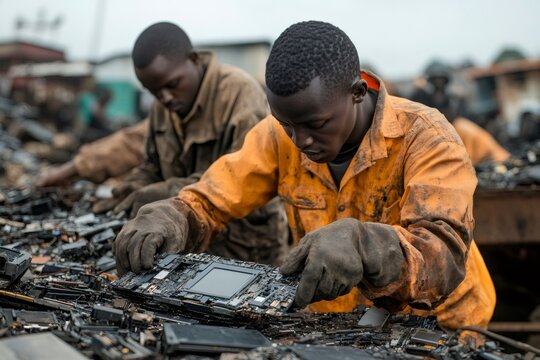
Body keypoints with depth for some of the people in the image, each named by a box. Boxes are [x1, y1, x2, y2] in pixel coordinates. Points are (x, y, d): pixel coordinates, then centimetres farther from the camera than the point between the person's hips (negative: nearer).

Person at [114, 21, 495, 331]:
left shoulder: (425, 137, -19)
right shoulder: (282, 133, -8)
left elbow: (446, 256, -29)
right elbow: (206, 203, -4)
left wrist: (362, 245, -46)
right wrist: (163, 222, -24)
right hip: (337, 323, 2)